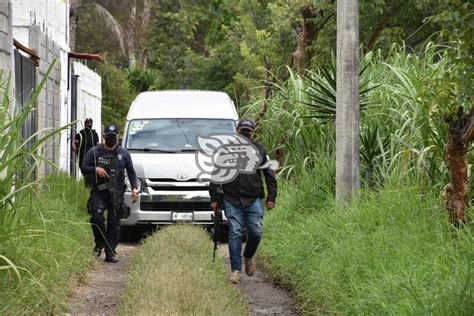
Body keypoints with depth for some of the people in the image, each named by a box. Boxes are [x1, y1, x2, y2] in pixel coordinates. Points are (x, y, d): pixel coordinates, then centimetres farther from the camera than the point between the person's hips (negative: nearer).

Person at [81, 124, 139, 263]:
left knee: (114, 223, -1)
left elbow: (131, 172, 15)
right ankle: (99, 243, 5)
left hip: (117, 194, 1)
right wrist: (96, 169, -13)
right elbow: (84, 168, 6)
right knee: (96, 217, -19)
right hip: (99, 191, -1)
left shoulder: (123, 154, 12)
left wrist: (134, 189, 4)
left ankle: (110, 252, 3)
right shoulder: (94, 152, 8)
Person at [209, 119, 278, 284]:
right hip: (232, 200, -1)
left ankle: (248, 257, 26)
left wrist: (271, 197, 4)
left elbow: (270, 175, 13)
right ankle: (235, 270, 0)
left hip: (254, 200, 1)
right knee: (235, 234, -4)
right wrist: (214, 198, 5)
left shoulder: (259, 151, 10)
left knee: (255, 233, -4)